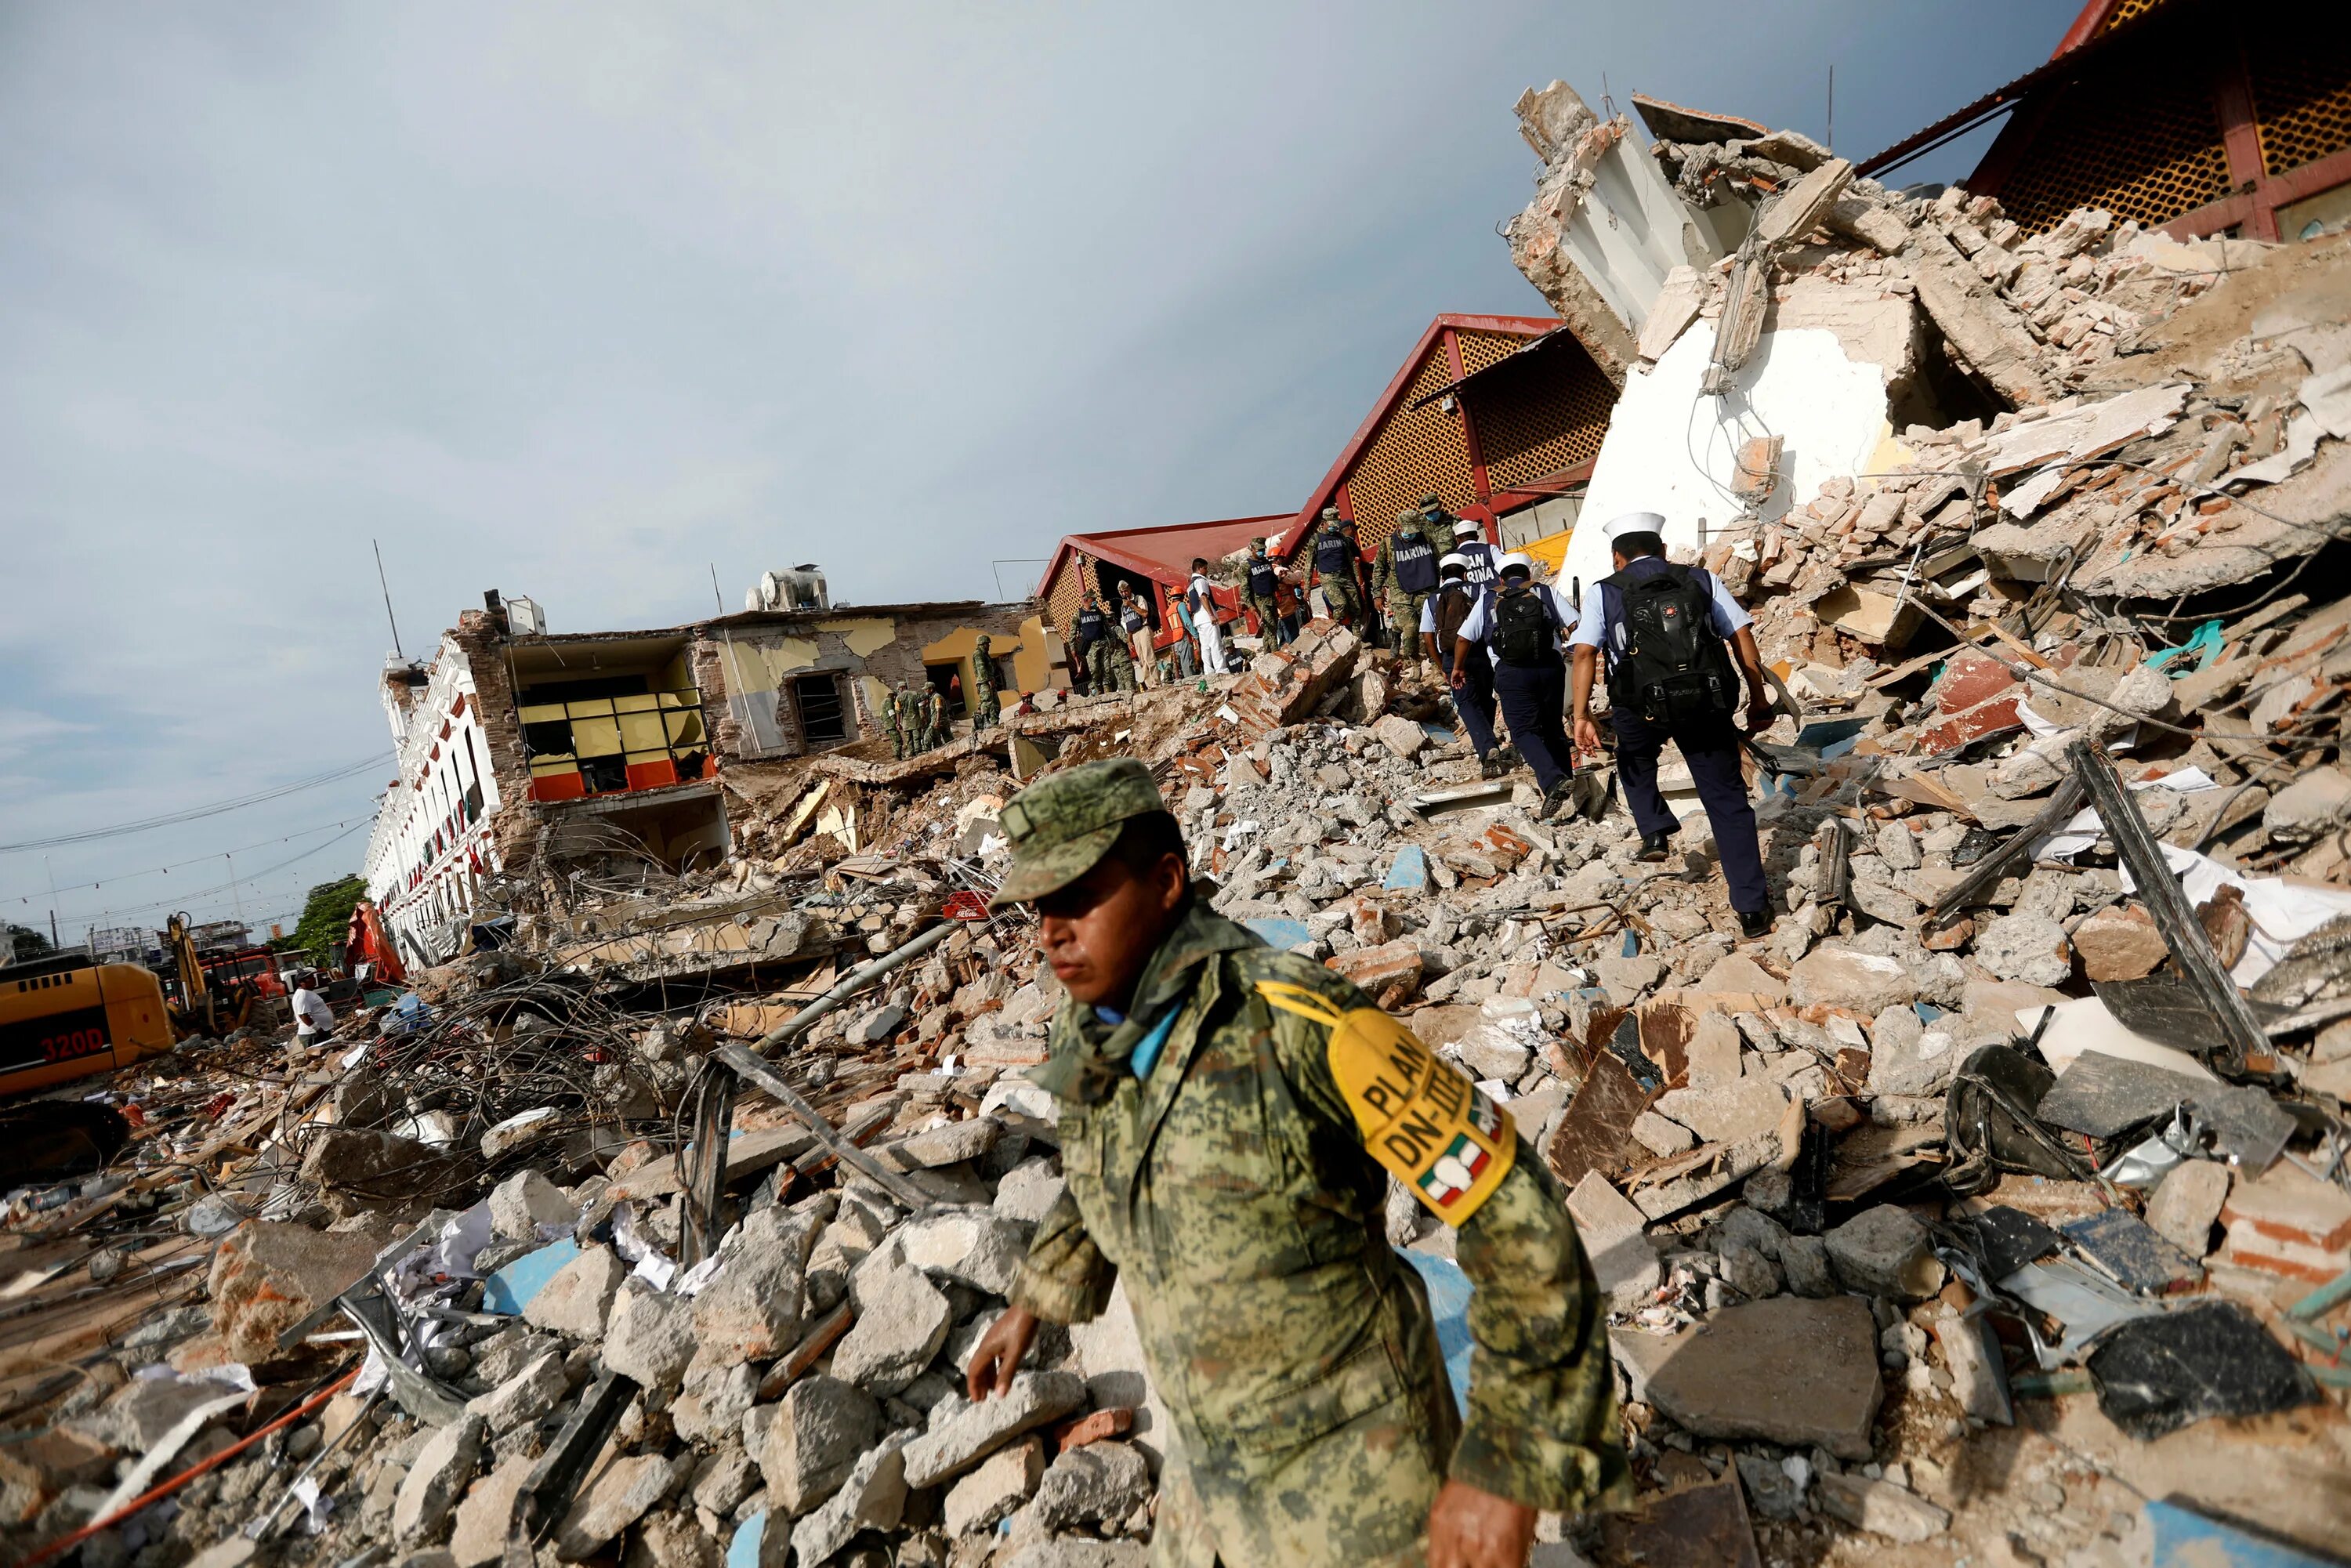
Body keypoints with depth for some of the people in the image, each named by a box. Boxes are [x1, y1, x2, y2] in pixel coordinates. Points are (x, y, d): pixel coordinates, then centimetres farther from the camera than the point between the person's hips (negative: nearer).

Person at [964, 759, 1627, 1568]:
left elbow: (1517, 1216, -24)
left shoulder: (1296, 1022, -31)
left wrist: (1507, 1464, -22)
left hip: (1353, 1480, -6)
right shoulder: (1088, 1032, -8)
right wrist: (1035, 1297, 19)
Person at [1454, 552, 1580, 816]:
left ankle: (1553, 782, -22)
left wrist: (1459, 668, 28)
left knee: (1525, 731, -3)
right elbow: (1577, 625, 5)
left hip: (1511, 671, -2)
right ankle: (1567, 778, 17)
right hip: (1550, 666, 2)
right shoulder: (1546, 592, 15)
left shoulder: (1488, 599, 15)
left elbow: (1464, 638, 13)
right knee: (1554, 728, 16)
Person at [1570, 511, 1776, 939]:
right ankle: (1753, 907, 14)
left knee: (1635, 760, 34)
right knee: (1728, 801, 11)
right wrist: (1758, 698, 14)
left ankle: (1655, 831, 16)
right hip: (1708, 705, 1)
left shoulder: (1603, 592, 10)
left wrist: (1581, 716, -5)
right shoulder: (1701, 580, 16)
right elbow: (1742, 637, 9)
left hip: (1642, 709, -1)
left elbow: (1585, 653, -3)